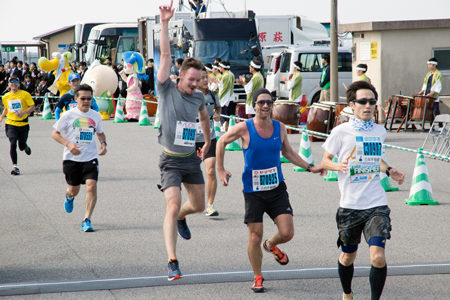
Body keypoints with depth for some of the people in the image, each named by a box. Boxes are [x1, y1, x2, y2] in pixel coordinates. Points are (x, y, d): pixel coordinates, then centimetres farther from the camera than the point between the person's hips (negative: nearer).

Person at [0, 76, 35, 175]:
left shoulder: (25, 94, -4)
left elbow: (32, 107, -9)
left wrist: (23, 112, -24)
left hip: (23, 124, -1)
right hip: (11, 124, 1)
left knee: (22, 146, 7)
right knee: (13, 143, -19)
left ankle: (25, 146, 47)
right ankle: (15, 167, -14)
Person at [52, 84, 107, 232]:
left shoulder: (96, 116, 5)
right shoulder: (68, 115, -5)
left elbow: (100, 133, 22)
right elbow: (55, 133, -2)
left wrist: (103, 143, 0)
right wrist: (68, 144, -19)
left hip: (90, 158, 1)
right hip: (72, 158, -1)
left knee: (91, 186, -17)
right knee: (74, 190, 11)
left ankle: (86, 221, -10)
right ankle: (69, 197, 51)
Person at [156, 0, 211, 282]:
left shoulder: (198, 98, 4)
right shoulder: (167, 90, -11)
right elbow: (166, 56, -19)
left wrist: (208, 143, 33)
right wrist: (165, 23, -26)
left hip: (192, 159, 6)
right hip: (171, 161, -5)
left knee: (199, 205, 16)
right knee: (173, 207, -16)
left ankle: (181, 218, 52)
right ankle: (172, 262, -16)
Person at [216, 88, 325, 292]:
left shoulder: (280, 128, 1)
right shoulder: (244, 128, -10)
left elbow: (288, 152, 17)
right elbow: (221, 142, 5)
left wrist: (310, 168, 12)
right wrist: (220, 170, 1)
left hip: (277, 189, 3)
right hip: (253, 191, -3)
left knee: (287, 233, -7)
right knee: (255, 238, -1)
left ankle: (271, 245, 29)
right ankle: (257, 277, 21)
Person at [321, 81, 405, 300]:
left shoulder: (380, 131, 8)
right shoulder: (341, 132, -5)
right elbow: (325, 160, 2)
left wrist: (389, 171, 7)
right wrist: (338, 166, -19)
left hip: (377, 205, 2)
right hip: (350, 206, -2)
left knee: (378, 257, -15)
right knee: (348, 257, 14)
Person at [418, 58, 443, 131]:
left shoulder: (438, 74, -5)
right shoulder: (428, 74, 16)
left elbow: (438, 87, -11)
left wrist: (432, 93, -20)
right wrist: (422, 91, 5)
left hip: (434, 97, -7)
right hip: (427, 96, 7)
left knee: (436, 111, -8)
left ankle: (440, 127, -6)